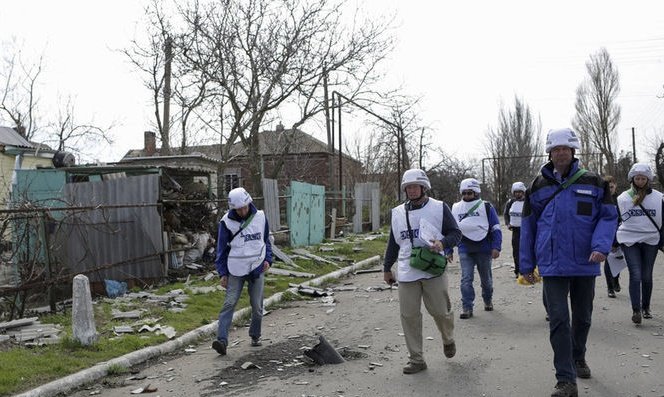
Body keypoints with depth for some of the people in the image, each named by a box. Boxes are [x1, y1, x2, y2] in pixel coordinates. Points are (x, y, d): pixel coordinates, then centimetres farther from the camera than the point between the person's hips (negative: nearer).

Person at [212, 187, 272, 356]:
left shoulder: (260, 217, 1)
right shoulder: (227, 222, -6)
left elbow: (266, 240, 13)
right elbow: (222, 248, 0)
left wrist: (268, 259, -1)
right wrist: (223, 273, -2)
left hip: (257, 269, 2)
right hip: (235, 270, -2)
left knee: (257, 306, 7)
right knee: (229, 303, -11)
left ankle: (255, 336, 27)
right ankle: (222, 340, -14)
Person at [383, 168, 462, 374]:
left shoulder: (439, 208, 2)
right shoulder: (397, 213, 14)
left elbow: (455, 233, 3)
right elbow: (393, 243, 21)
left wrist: (443, 243, -18)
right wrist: (387, 268, 22)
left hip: (434, 271, -3)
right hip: (406, 273, 3)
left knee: (440, 311, 2)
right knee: (409, 315, 1)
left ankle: (448, 340, 35)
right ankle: (416, 359, 13)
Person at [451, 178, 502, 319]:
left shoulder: (486, 207, -1)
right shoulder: (455, 208, 6)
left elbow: (496, 229, -1)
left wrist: (496, 247, -11)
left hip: (484, 249, -1)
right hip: (465, 250, 1)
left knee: (486, 278, 14)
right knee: (466, 279, -9)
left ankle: (488, 300, 37)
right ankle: (467, 308, -4)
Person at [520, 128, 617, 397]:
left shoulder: (593, 182, 0)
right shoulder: (538, 186, 2)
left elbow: (608, 216, 0)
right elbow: (528, 226, 6)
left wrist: (601, 246, -18)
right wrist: (526, 264, 6)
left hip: (585, 263, 1)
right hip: (553, 265, -1)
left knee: (582, 317, 18)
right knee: (559, 320, -8)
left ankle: (578, 358, 43)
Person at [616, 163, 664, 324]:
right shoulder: (622, 198, 2)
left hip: (651, 241, 1)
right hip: (629, 241, -1)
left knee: (647, 276, 9)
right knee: (635, 275, -9)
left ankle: (646, 307, 26)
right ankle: (636, 310, -5)